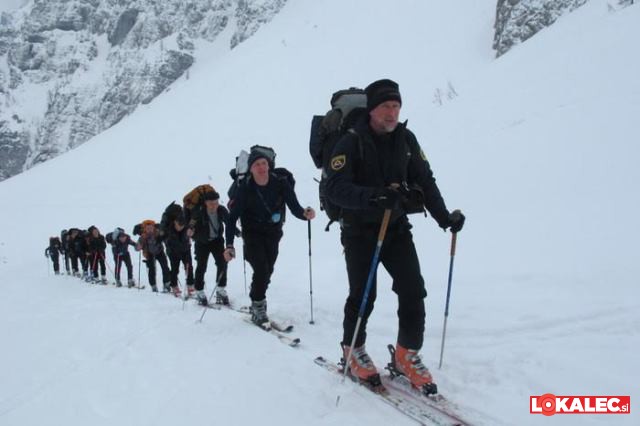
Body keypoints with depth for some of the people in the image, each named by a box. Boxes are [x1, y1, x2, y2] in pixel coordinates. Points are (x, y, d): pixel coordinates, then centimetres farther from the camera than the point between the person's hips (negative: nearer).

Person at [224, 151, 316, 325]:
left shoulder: (281, 184, -13)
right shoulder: (245, 188, -16)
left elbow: (294, 208, -13)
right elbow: (233, 217, -13)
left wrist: (305, 213, -37)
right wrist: (229, 245, -23)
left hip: (273, 234, 3)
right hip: (253, 234, -3)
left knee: (267, 272, 10)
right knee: (262, 270, -17)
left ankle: (257, 303, 34)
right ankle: (258, 307, 3)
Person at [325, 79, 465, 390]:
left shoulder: (405, 139, 2)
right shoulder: (351, 142, -14)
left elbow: (425, 181, 6)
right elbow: (335, 188, -24)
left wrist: (444, 217, -6)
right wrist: (372, 195, -40)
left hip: (397, 227, 4)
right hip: (360, 231, -4)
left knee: (413, 291, -3)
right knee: (363, 295, -2)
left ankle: (407, 354, 16)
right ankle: (353, 351, 23)